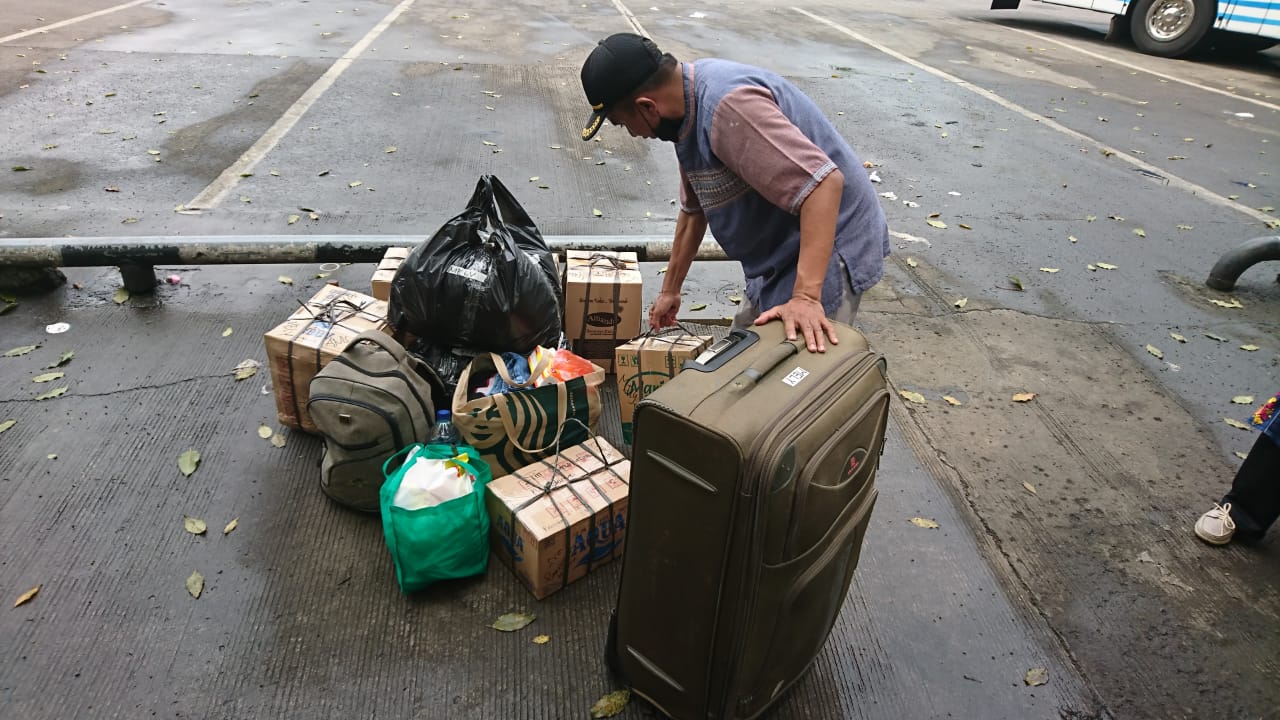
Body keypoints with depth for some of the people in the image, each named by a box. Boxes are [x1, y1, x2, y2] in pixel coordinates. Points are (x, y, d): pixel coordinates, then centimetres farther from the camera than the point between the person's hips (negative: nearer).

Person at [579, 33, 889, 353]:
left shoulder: (727, 105, -28)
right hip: (780, 255, 10)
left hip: (825, 248, -10)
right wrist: (670, 290, 21)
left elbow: (823, 182, -35)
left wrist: (806, 297, -39)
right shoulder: (690, 101, 5)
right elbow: (693, 208, 15)